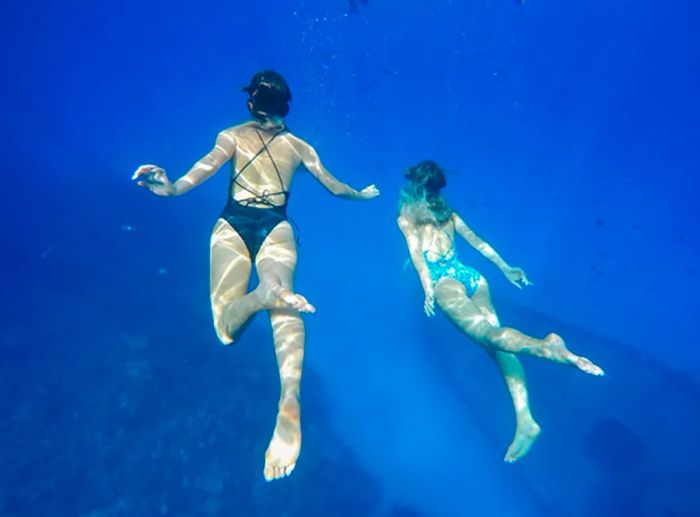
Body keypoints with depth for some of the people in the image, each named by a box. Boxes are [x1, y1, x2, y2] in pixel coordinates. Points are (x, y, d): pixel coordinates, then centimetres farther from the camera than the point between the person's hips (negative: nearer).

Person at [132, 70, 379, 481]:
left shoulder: (231, 135, 15)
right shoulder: (300, 146, 21)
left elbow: (210, 163, -7)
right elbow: (334, 187, 28)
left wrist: (174, 188, -21)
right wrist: (363, 194, 48)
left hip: (231, 225, 0)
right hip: (277, 227, 1)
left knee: (227, 327, -6)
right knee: (281, 297, -25)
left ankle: (265, 292, -44)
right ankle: (290, 398, -54)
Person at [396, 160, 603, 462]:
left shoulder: (406, 217, 13)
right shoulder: (449, 213, 26)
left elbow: (416, 252, -3)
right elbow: (478, 242, 25)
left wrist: (427, 288, -14)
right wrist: (505, 269, 28)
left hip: (444, 281, -5)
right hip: (471, 277, 5)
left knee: (488, 334, -25)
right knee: (496, 341, -10)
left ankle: (546, 347, -54)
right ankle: (524, 419, -26)